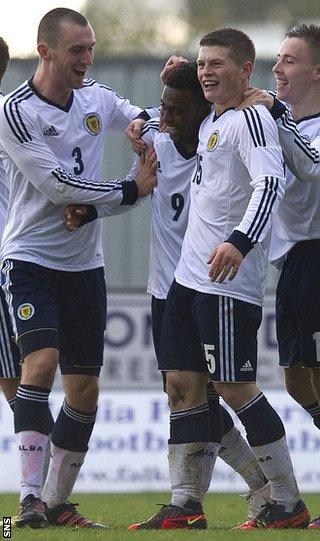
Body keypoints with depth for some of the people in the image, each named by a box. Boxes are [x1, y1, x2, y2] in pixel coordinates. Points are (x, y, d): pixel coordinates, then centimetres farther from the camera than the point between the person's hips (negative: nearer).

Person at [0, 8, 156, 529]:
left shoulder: (98, 99, 5)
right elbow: (58, 185, -18)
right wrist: (130, 191, -14)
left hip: (84, 264, 6)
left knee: (85, 390, 5)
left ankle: (57, 501, 15)